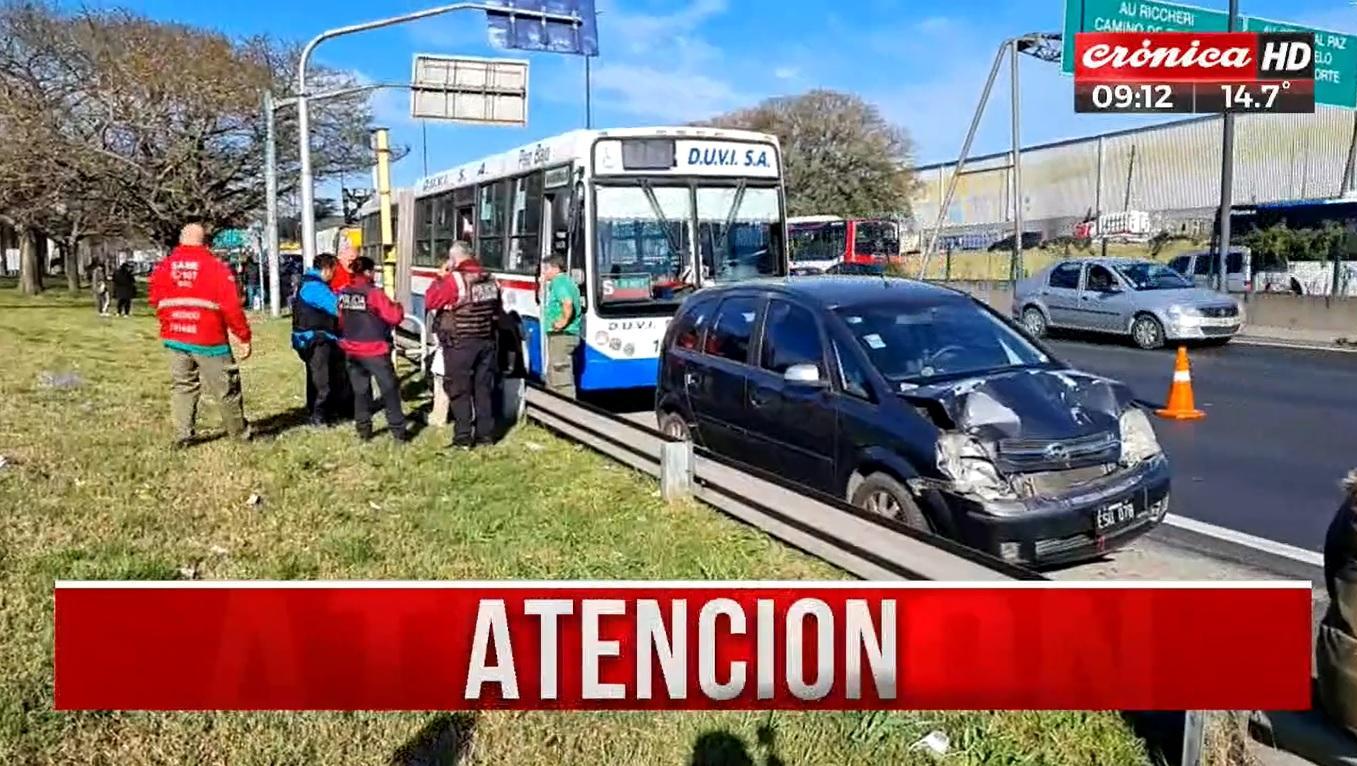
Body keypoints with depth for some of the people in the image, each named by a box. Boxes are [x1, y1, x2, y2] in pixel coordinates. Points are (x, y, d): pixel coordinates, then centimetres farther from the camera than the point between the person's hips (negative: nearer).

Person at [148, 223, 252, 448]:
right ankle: (240, 433, 17)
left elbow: (155, 300, 10)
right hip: (209, 339, -4)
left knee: (182, 386, 13)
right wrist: (244, 337, -6)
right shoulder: (216, 267, -8)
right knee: (226, 388, 6)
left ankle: (182, 435, 9)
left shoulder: (163, 267, 5)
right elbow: (231, 307, -11)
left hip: (175, 338, 4)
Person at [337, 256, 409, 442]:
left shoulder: (343, 294, 2)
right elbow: (394, 316, -17)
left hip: (352, 350, 6)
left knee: (360, 390, 14)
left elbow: (341, 320, 11)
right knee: (389, 389, 5)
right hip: (375, 350, -5)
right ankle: (398, 430, 7)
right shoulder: (373, 293, -16)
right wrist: (398, 308, 3)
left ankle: (363, 429, 16)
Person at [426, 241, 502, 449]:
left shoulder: (454, 279, -14)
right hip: (486, 342, 6)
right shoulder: (490, 279, 6)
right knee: (483, 389, 12)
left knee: (459, 391, 1)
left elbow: (430, 302, -8)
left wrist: (440, 277, 1)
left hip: (460, 344, -6)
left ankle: (463, 438, 1)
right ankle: (485, 435, 16)